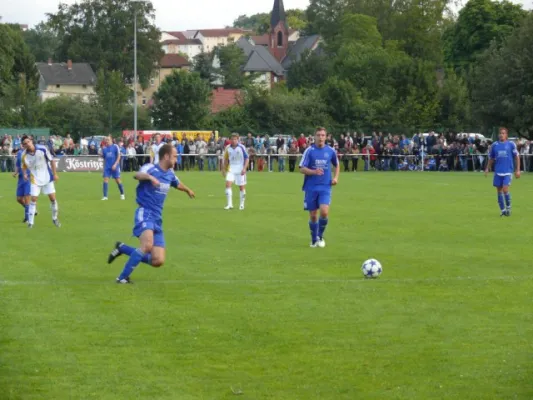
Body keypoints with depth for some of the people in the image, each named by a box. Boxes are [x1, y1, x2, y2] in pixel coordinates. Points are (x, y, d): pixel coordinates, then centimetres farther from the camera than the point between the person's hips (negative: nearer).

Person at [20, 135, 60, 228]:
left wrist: (55, 174, -5)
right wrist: (24, 174, -15)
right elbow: (24, 167, 5)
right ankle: (30, 222, 1)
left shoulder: (42, 149, -16)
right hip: (35, 179, 0)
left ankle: (55, 218, 23)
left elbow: (51, 160, -6)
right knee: (33, 199, -7)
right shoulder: (24, 156, -12)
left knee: (53, 198, 2)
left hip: (47, 178, 0)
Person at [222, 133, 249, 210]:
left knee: (242, 187, 5)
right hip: (231, 169, 2)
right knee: (228, 184, -14)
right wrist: (223, 169, 10)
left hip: (240, 170, -2)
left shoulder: (241, 147, -7)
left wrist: (244, 168, -14)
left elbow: (247, 158, -5)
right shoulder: (228, 148, 3)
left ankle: (242, 204, 19)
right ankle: (230, 204, -12)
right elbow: (225, 159, 14)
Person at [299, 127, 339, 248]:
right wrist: (314, 172, -22)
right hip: (311, 187, 0)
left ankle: (320, 236, 5)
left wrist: (336, 177, 6)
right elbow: (302, 169, -6)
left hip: (325, 187, 0)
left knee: (324, 212, -17)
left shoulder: (330, 151, 3)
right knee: (313, 215, 4)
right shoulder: (309, 150, -3)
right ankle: (314, 240, 23)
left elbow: (337, 165, 21)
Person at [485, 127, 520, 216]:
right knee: (499, 191, 4)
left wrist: (517, 170, 0)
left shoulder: (511, 144, 0)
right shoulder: (494, 145, 6)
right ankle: (503, 210, 16)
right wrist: (487, 168, 5)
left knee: (505, 190, -14)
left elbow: (517, 157, 5)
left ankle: (508, 208, 5)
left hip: (508, 172, -3)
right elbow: (491, 158, 16)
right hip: (498, 172, 3)